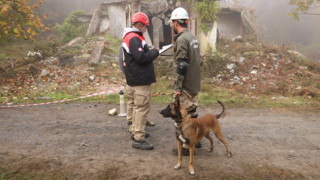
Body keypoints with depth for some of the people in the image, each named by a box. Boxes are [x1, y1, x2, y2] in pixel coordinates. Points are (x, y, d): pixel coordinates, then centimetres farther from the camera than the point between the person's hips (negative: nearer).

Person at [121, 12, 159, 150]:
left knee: (134, 106, 17)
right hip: (140, 81, -11)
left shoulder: (128, 37, 18)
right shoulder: (134, 38, -17)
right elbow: (141, 57, -25)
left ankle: (135, 131, 31)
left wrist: (150, 52, 9)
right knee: (141, 108, -7)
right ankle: (138, 139, -2)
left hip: (132, 80, 11)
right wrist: (154, 52, -10)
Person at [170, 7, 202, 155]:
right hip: (194, 83, 9)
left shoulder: (181, 39, -17)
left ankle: (186, 146, 9)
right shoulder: (193, 37, 12)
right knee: (192, 112, 18)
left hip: (186, 85, -9)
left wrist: (177, 86, -18)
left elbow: (181, 66, -22)